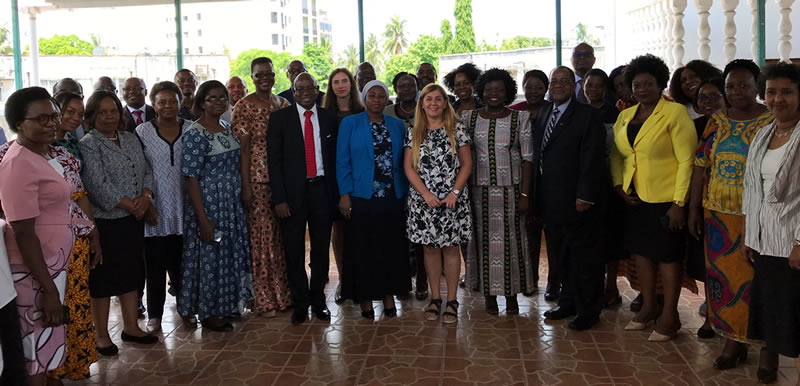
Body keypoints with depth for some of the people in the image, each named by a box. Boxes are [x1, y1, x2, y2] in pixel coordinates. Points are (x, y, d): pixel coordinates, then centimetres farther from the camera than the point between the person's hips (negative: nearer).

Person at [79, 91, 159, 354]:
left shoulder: (131, 139, 11)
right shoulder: (88, 145, -9)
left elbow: (146, 171, 9)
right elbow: (98, 185, -18)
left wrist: (145, 198, -10)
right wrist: (131, 205, -16)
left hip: (134, 220, 6)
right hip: (105, 222, -6)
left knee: (131, 273, 14)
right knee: (103, 278, 3)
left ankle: (131, 327, 26)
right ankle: (101, 335, 16)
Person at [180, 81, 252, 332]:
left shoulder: (226, 129, 9)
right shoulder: (195, 134, -14)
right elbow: (190, 177, -18)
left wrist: (240, 204, 12)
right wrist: (203, 218, -21)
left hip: (231, 205, 8)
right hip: (208, 205, -8)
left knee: (230, 252, 15)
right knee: (210, 255, 3)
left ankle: (225, 306, 31)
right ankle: (208, 313, 19)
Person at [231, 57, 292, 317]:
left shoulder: (283, 104, 11)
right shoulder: (244, 107, -4)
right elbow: (243, 149, -8)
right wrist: (245, 186, -12)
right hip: (257, 179, -5)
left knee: (282, 235, 9)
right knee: (261, 235, 0)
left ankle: (283, 291, 22)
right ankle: (264, 298, 11)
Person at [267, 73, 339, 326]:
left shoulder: (328, 118, 7)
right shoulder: (280, 118, 0)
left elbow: (334, 158, 8)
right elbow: (274, 160, -4)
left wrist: (335, 194, 1)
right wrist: (279, 199, -10)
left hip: (322, 189, 2)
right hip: (293, 191, -2)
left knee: (321, 249, 9)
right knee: (294, 252, 6)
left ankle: (318, 301, 23)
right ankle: (300, 303, 20)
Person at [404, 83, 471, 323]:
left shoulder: (457, 129, 1)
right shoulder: (414, 133, 5)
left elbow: (467, 164, 0)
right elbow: (408, 167, 1)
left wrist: (455, 192, -11)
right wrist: (426, 194, -10)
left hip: (452, 199, -2)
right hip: (423, 199, 2)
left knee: (451, 247, 2)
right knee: (430, 248, 8)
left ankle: (452, 300, 11)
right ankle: (435, 298, 18)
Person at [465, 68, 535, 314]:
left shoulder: (520, 118, 2)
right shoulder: (469, 118, 6)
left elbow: (527, 159, 0)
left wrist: (524, 194, -7)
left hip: (510, 190, -1)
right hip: (479, 191, 1)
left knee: (511, 240, 2)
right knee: (484, 240, 4)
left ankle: (512, 295, 15)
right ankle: (489, 295, 15)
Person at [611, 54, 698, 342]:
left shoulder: (675, 113, -10)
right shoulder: (625, 116, 9)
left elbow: (686, 160, -13)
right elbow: (617, 154, 17)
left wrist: (679, 203, -17)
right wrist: (619, 185, 1)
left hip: (666, 199, -6)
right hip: (635, 198, 6)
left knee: (667, 255, 3)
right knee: (640, 250, 13)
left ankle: (669, 316, 17)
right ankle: (649, 307, 30)